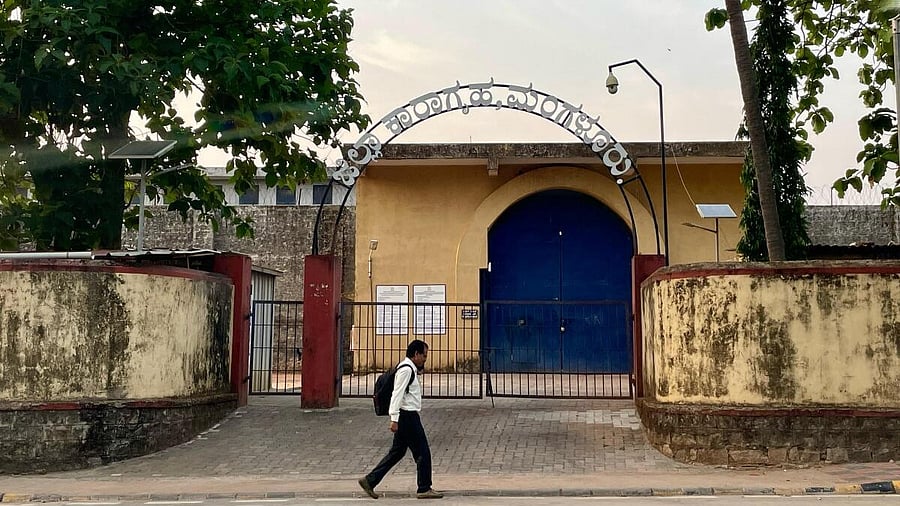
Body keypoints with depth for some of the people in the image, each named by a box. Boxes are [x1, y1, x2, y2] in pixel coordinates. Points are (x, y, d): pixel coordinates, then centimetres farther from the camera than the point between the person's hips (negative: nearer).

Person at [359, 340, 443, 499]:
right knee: (422, 452, -2)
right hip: (407, 417, -11)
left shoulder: (410, 369, 17)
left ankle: (370, 480, 14)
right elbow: (397, 395, -21)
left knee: (397, 452, 13)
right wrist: (394, 419, -24)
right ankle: (424, 489, 7)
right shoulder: (406, 370, -15)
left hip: (407, 417, 11)